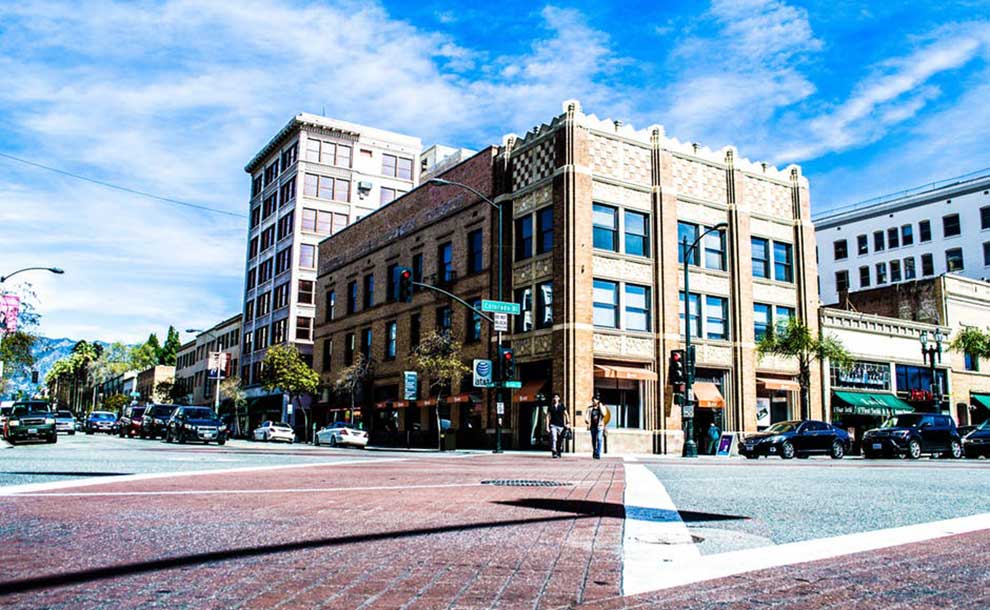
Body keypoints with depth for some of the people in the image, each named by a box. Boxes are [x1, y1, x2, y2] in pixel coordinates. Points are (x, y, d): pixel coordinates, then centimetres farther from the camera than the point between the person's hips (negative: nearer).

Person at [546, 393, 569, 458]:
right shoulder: (550, 407, 6)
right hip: (553, 425, -1)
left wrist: (568, 422, -7)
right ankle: (554, 453, -20)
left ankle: (559, 453, 21)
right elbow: (548, 417, 6)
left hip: (561, 425, 1)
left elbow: (566, 415, 7)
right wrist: (547, 426, 0)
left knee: (560, 440, 5)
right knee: (554, 439, -17)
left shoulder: (562, 406, 7)